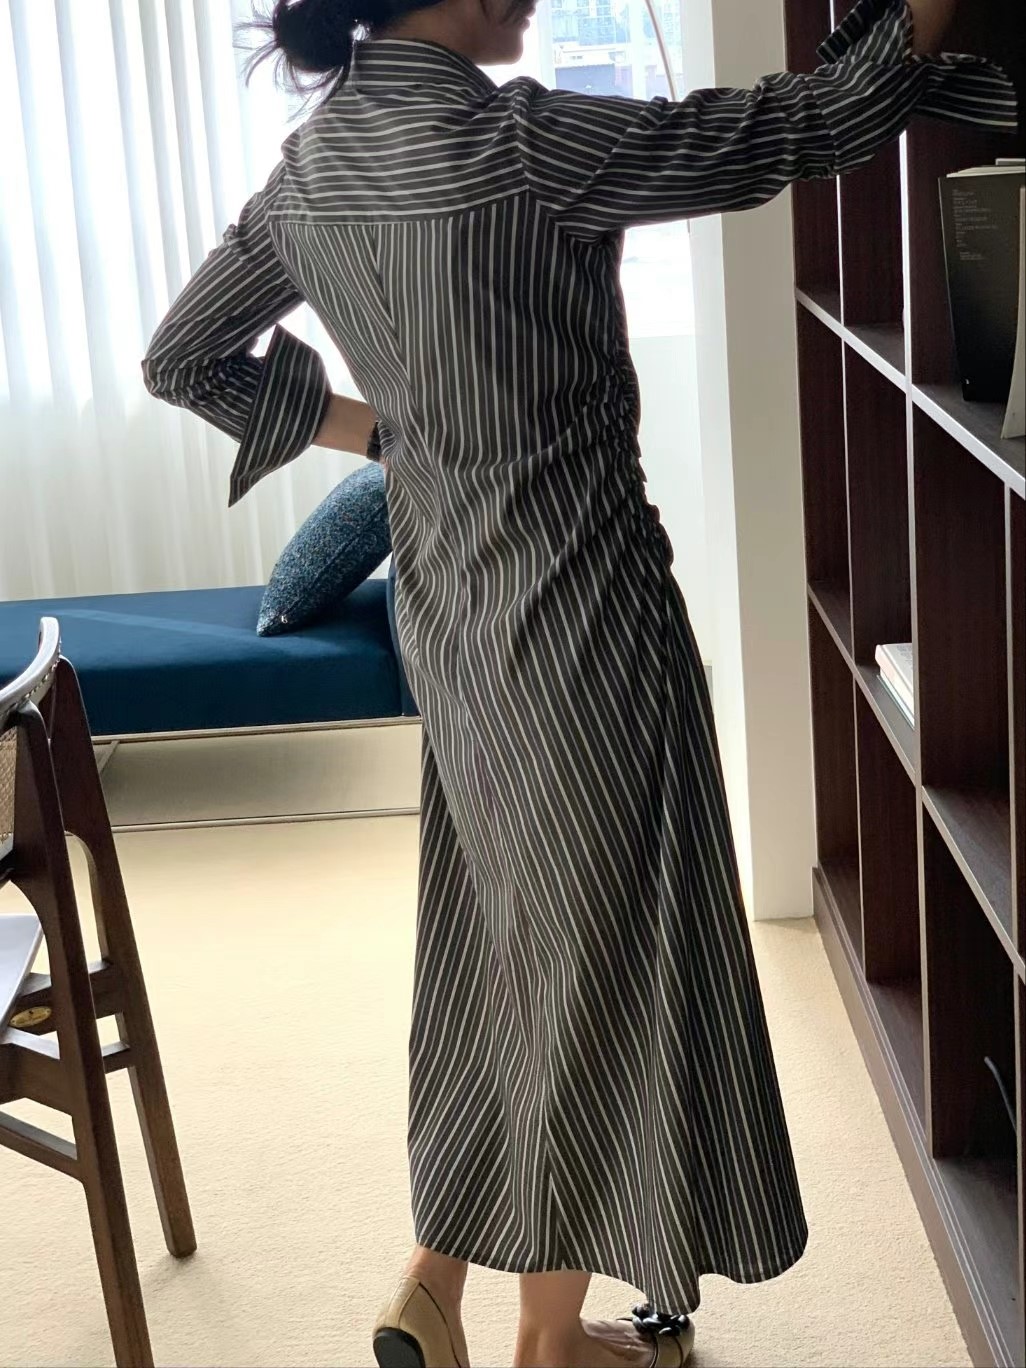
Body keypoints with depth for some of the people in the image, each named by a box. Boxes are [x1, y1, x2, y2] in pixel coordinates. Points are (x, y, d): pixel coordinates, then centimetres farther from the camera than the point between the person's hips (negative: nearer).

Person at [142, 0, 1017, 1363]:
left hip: (449, 611, 8)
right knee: (598, 955, 9)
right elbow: (798, 130, -15)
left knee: (499, 945, 20)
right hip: (576, 606, -7)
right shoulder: (516, 143, -21)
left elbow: (181, 359, 12)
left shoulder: (314, 161, 2)